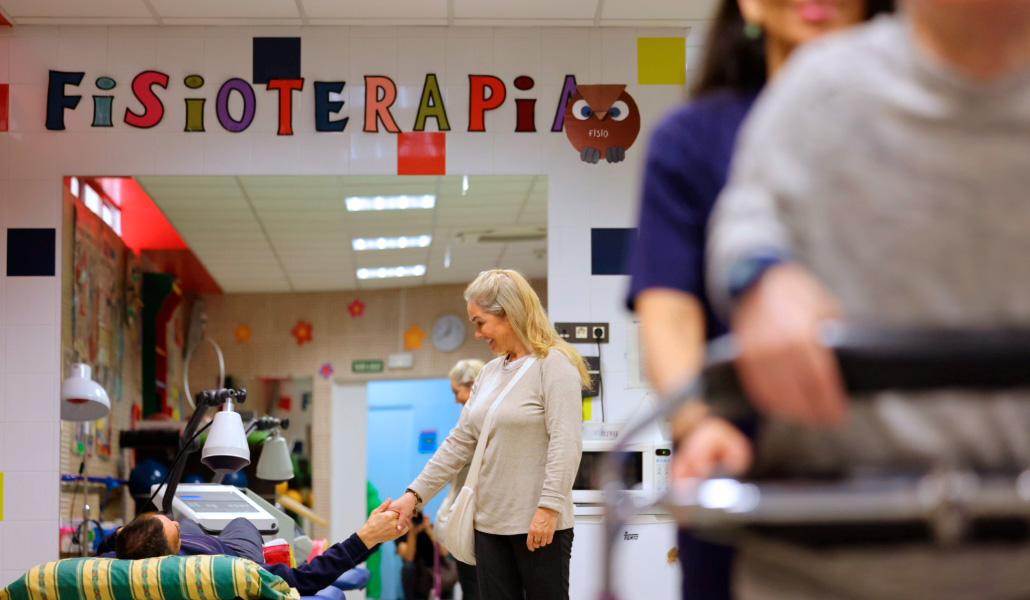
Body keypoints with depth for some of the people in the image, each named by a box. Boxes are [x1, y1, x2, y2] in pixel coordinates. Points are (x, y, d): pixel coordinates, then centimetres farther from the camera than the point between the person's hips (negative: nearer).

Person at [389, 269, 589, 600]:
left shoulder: (553, 364, -8)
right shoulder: (490, 372, 15)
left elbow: (565, 444, -16)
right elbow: (459, 442, 15)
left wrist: (549, 507, -22)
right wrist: (415, 493, 9)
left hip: (538, 525, -7)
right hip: (490, 523, 7)